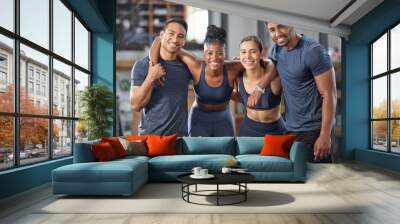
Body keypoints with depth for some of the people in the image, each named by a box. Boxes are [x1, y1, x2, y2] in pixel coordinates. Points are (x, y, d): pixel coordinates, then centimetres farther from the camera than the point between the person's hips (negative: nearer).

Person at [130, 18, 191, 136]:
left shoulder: (187, 64, 0)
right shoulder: (142, 65, -7)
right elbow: (135, 105, -11)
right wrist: (151, 78, -20)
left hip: (181, 133, 3)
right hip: (151, 134, -3)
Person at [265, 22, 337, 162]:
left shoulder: (313, 51, -16)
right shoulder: (275, 50, 5)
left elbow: (329, 95, -17)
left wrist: (325, 135, -20)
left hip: (314, 129, -6)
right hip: (290, 129, 7)